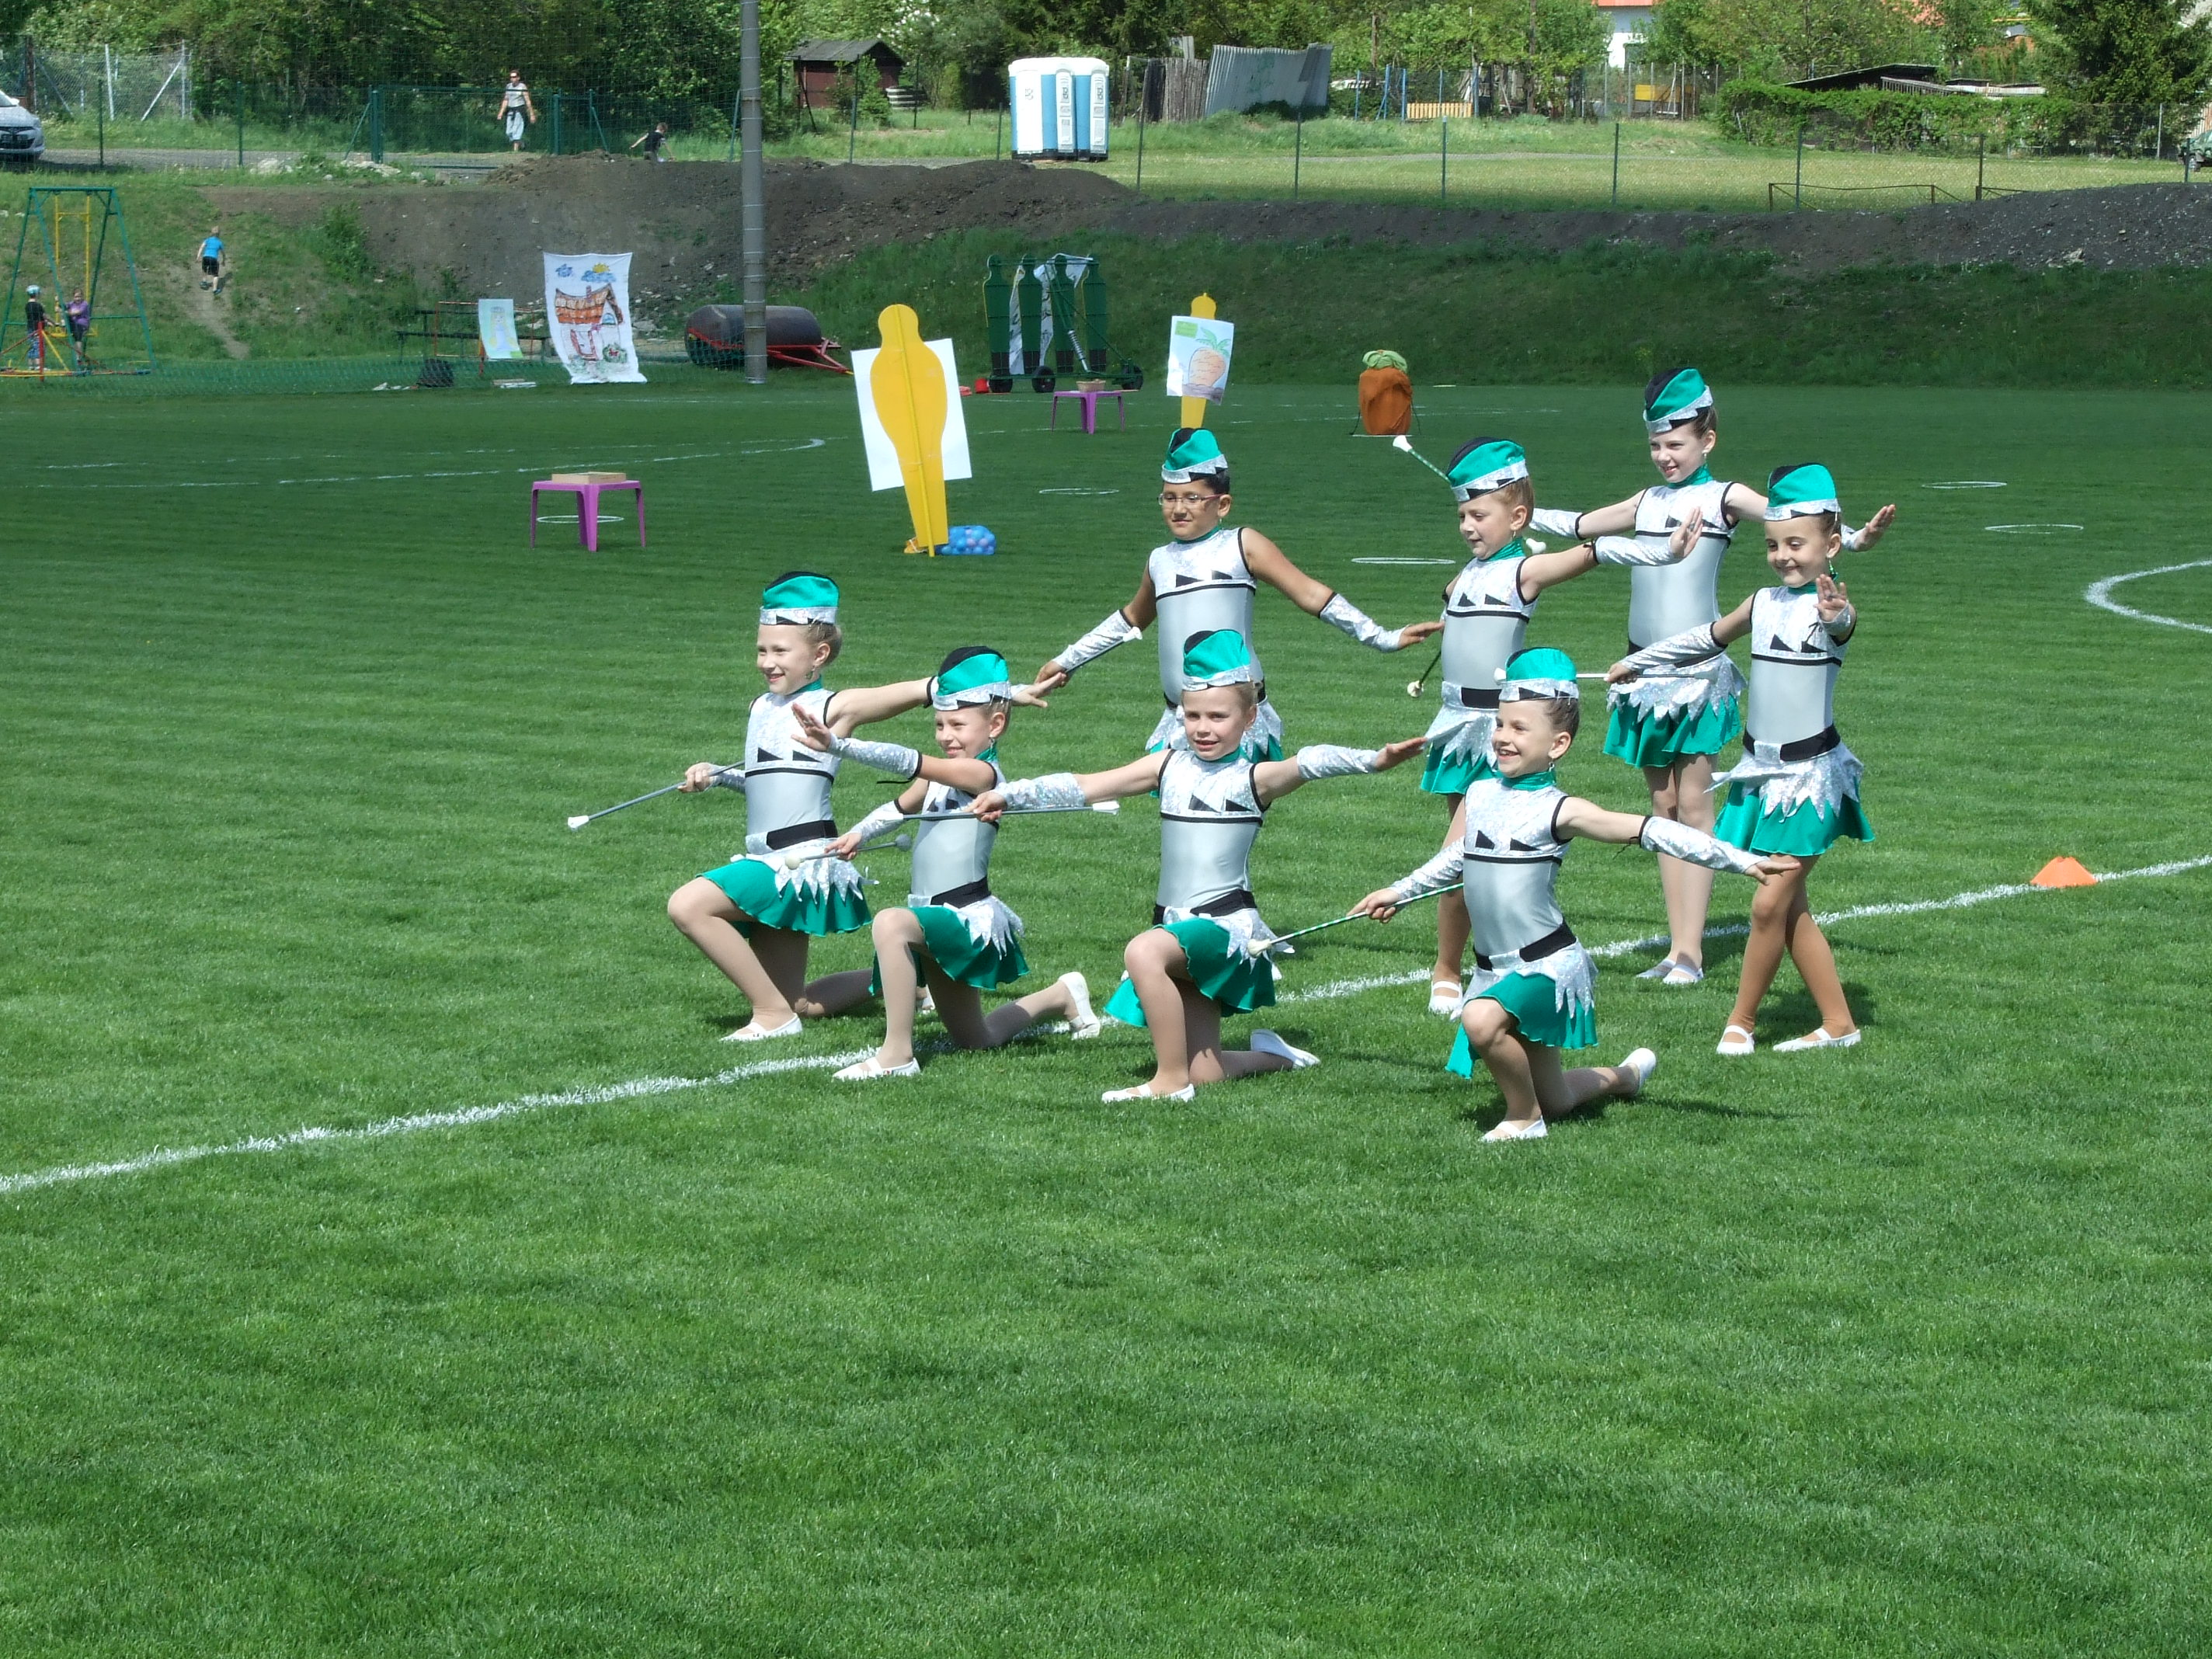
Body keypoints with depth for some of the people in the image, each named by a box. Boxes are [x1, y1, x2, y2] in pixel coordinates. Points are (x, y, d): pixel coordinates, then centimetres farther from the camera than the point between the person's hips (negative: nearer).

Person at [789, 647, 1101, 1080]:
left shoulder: (983, 774, -16)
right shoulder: (939, 778, 9)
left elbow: (909, 762, -27)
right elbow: (899, 807, 23)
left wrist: (837, 744, -36)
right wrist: (857, 835, 3)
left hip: (968, 916, -9)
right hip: (938, 918, 9)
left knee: (891, 923, -37)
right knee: (975, 1041, 22)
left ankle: (897, 1053, -32)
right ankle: (1061, 996, 47)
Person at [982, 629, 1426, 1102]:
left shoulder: (1254, 779, -6)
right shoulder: (1170, 767, 8)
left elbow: (1311, 762, -26)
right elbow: (1084, 787, 10)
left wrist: (1373, 759, -42)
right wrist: (1007, 795, 5)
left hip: (1225, 923, -6)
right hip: (1175, 926, 6)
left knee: (1144, 952, -35)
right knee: (1203, 1074, 4)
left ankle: (1170, 1080, -21)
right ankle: (1272, 1057, 36)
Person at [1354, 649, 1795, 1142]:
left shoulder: (1559, 810, -14)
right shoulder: (1479, 795, 3)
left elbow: (1653, 832, -17)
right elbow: (1459, 858, 23)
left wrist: (1742, 861, -22)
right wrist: (1399, 893, 33)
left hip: (1547, 965, -6)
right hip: (1494, 967, 6)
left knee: (1481, 1019, -35)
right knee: (1554, 1101, 17)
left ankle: (1523, 1118, -9)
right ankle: (1627, 1075, 50)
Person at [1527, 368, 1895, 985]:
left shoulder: (1724, 497, -2)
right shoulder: (1647, 503, 14)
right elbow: (1577, 525, 29)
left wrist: (1856, 539, -33)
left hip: (1698, 670, -6)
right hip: (1645, 669, 6)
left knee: (1693, 803, -5)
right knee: (1662, 805, 6)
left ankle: (1691, 952, -4)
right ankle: (1676, 947, 9)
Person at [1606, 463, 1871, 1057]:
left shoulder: (1831, 610, -13)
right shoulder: (1763, 604, 5)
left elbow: (1844, 625, -39)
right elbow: (1707, 638, 23)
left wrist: (1835, 617, -63)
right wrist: (1637, 662, 34)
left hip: (1810, 774, -7)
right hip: (1761, 772, 7)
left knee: (1772, 903, -8)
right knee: (1789, 905, 8)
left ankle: (1742, 1020, 7)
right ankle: (1838, 1024, 16)